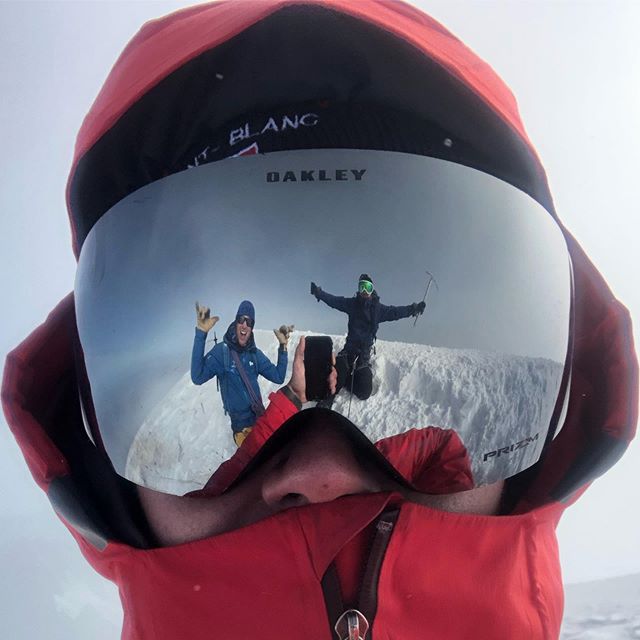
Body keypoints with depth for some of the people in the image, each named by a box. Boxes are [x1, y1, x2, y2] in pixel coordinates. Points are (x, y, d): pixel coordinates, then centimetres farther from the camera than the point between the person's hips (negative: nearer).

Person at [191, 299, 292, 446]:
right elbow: (198, 377, -28)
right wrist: (201, 334, -34)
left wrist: (283, 346, -7)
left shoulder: (255, 354, 3)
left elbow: (278, 377, 3)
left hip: (261, 418, 4)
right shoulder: (221, 351, -12)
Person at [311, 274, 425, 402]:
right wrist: (318, 292, -4)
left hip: (365, 349, 0)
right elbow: (333, 300, 4)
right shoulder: (352, 303, 4)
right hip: (350, 346, 0)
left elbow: (395, 312, 4)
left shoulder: (378, 308, 3)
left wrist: (413, 309, -7)